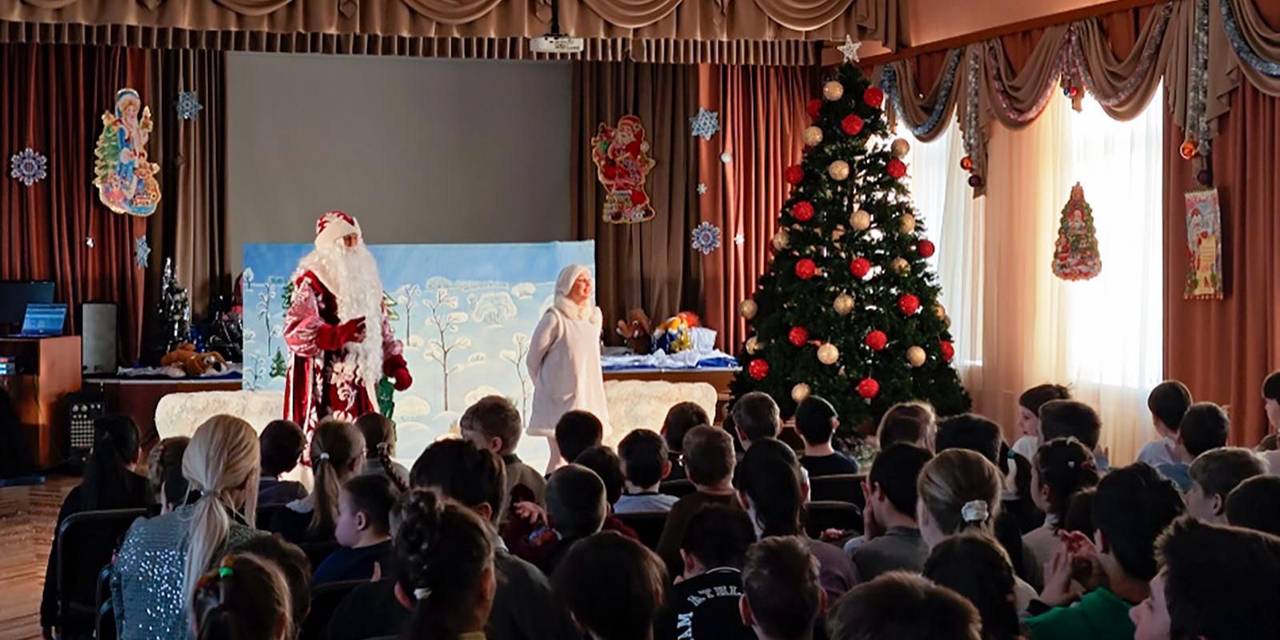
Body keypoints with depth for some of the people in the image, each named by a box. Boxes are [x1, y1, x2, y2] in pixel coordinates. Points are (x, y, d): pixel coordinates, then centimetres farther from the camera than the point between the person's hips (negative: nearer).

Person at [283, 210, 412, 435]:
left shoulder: (364, 279, 18)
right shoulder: (311, 282, -6)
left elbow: (383, 330, 24)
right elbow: (295, 331, -18)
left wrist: (397, 366, 10)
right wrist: (338, 334, -32)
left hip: (359, 388, 7)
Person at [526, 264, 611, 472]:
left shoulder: (595, 316, 7)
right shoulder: (554, 319, -12)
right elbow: (532, 360, -3)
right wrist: (547, 386, 8)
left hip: (589, 397, 6)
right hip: (561, 399, -6)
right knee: (561, 456, -9)